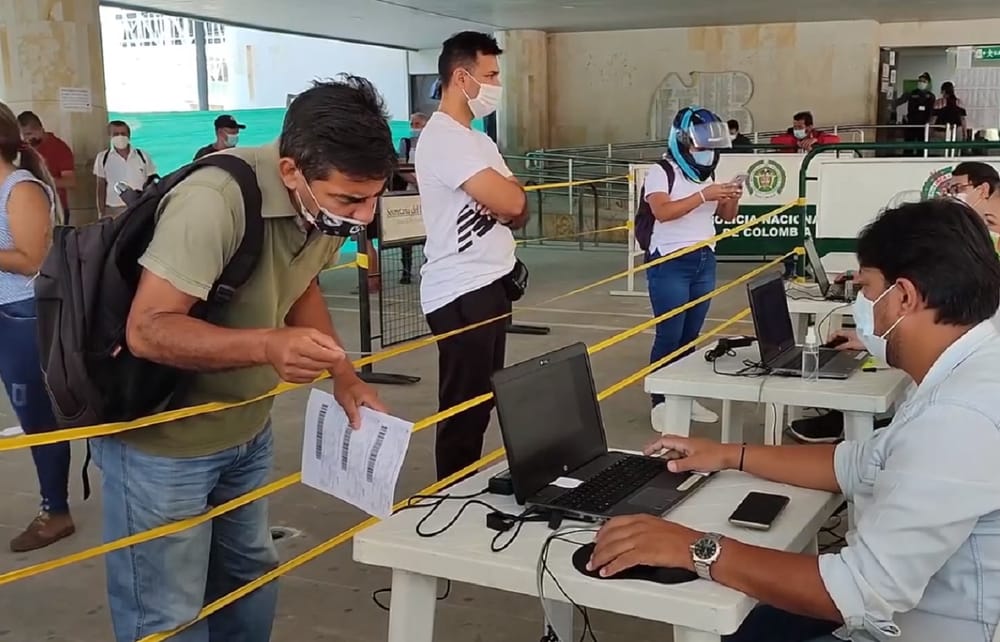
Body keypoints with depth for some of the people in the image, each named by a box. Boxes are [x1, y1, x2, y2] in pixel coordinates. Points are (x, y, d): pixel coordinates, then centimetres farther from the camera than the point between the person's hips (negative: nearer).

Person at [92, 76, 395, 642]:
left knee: (249, 582, 20)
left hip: (246, 428, 7)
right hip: (161, 442, -7)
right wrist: (267, 346, -45)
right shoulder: (215, 201, -32)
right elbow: (147, 330, -31)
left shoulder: (325, 200, -7)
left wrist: (344, 375, -1)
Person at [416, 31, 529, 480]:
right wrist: (508, 194, 0)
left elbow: (517, 212, 14)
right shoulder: (443, 137, -16)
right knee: (463, 409, -1)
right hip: (461, 294, -10)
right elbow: (510, 201, -22)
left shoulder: (477, 139, 16)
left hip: (489, 285, 10)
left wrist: (506, 194, -8)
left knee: (481, 402, 16)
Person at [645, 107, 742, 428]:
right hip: (670, 263, -6)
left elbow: (726, 216, 15)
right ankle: (661, 403, 1)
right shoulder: (661, 172, -9)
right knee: (670, 335, -6)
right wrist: (703, 195, -27)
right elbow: (662, 212, -24)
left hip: (704, 261, 6)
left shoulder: (708, 173, 12)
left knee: (691, 335, 8)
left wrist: (732, 199, -7)